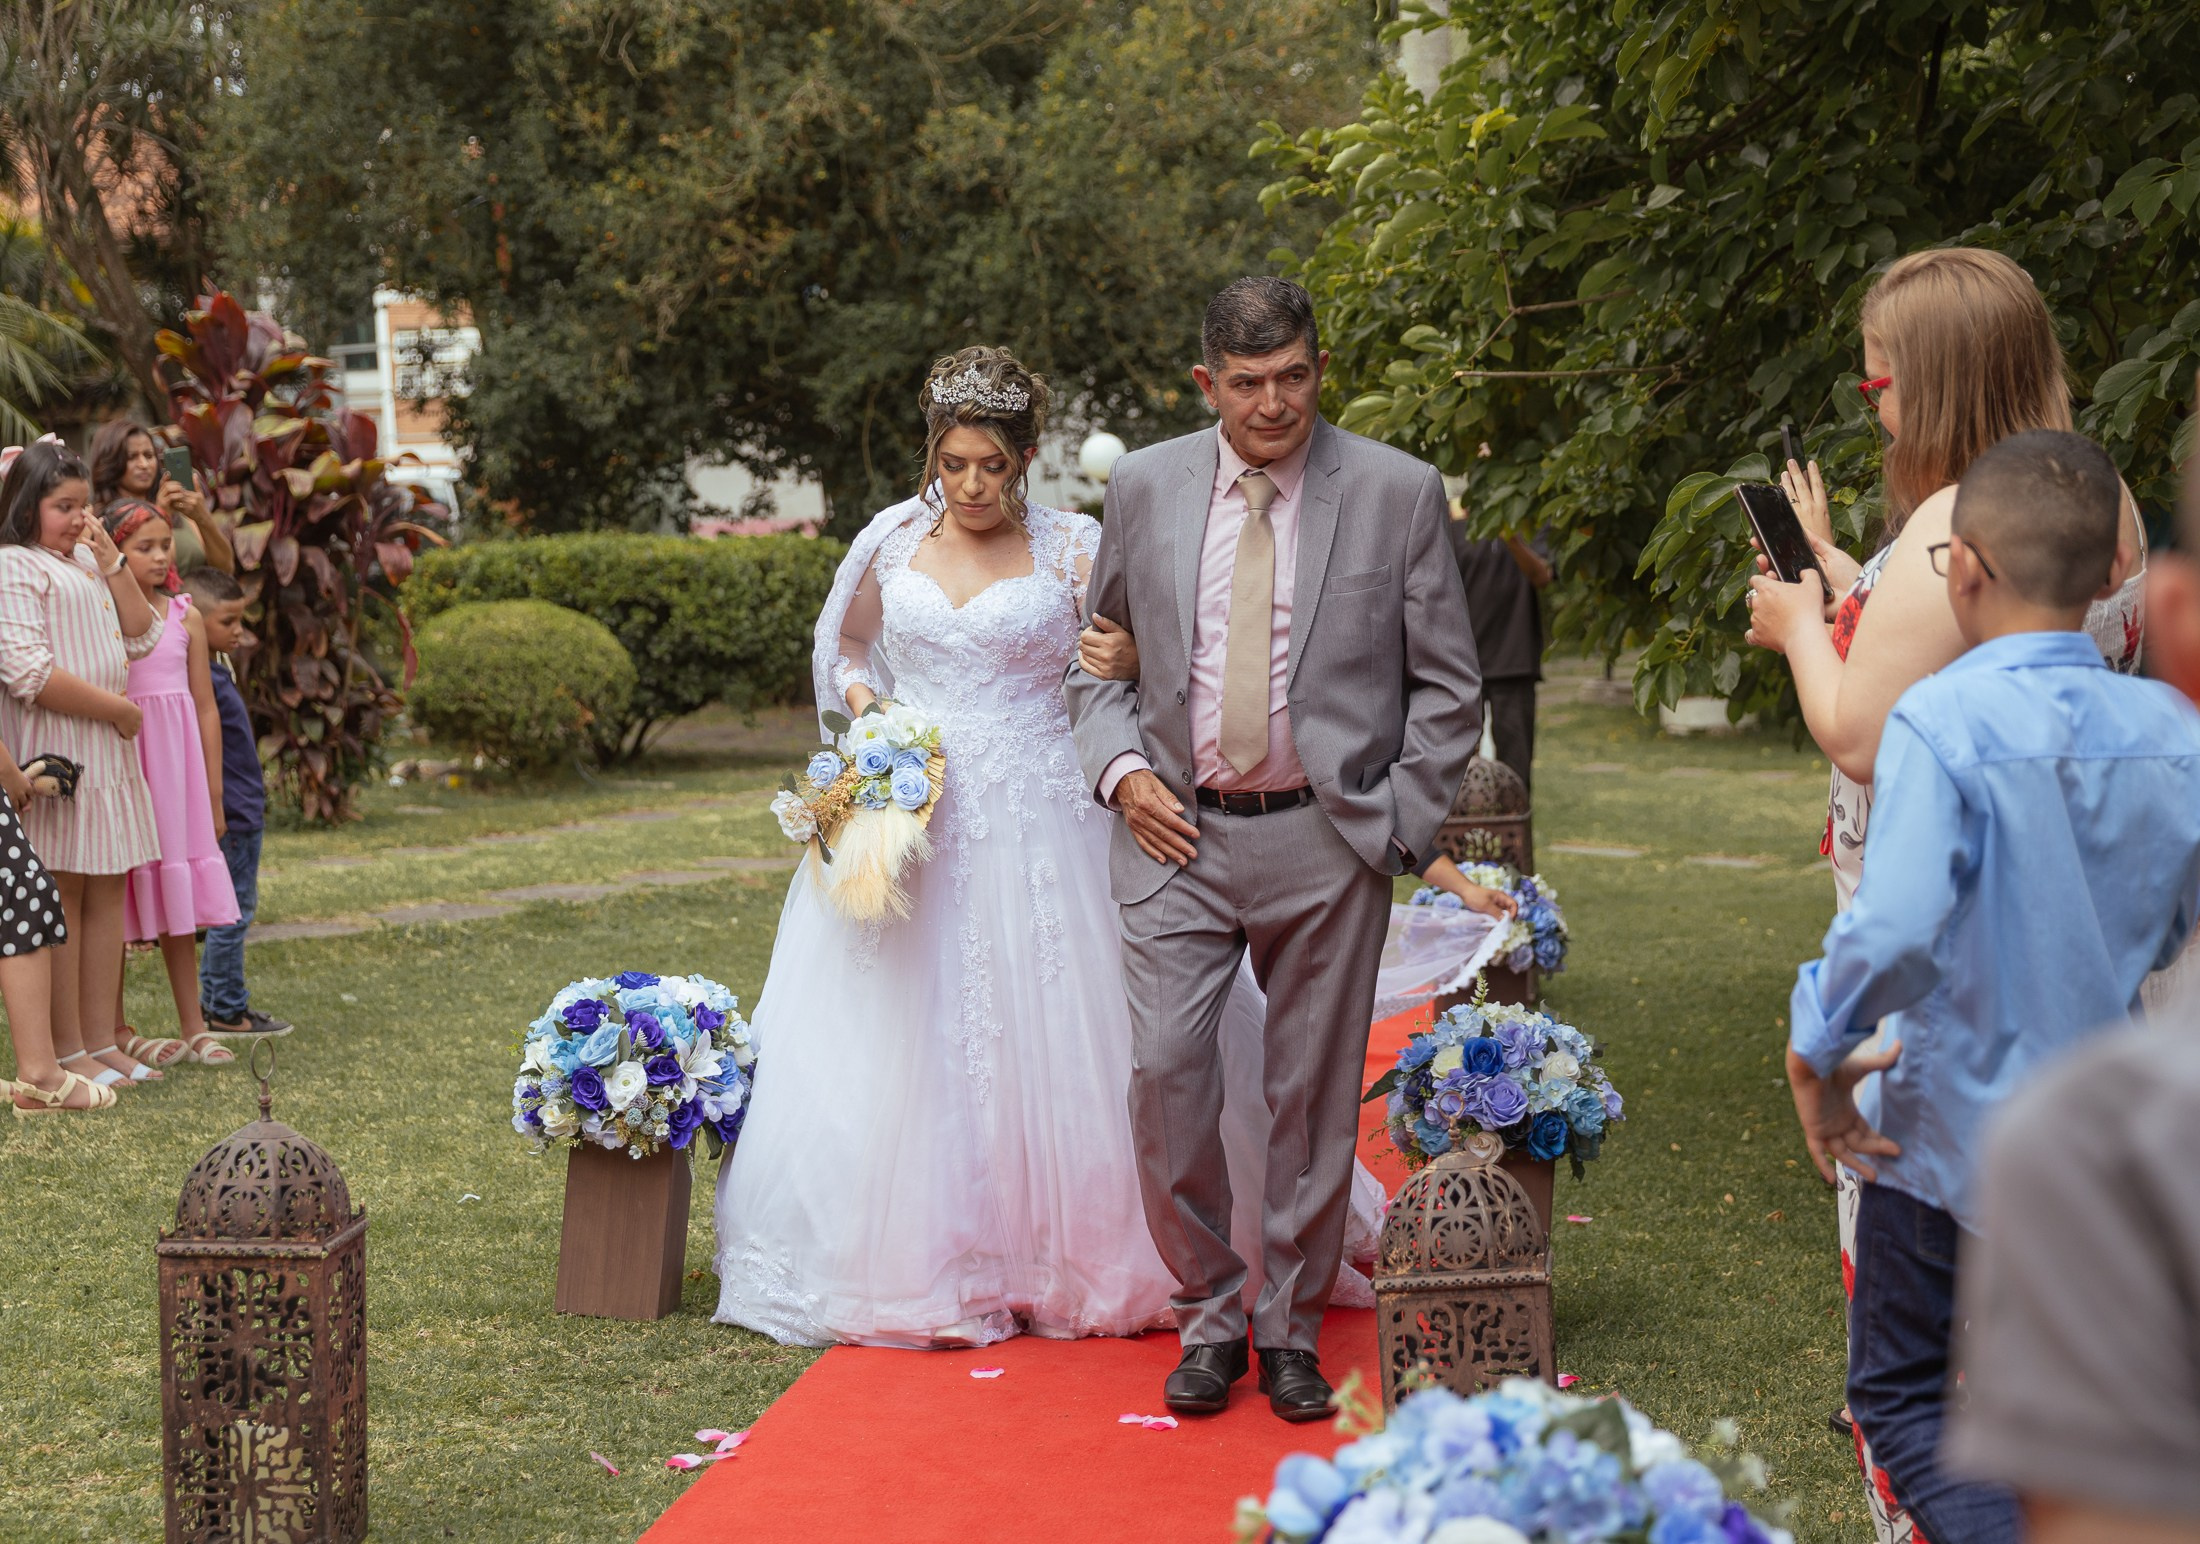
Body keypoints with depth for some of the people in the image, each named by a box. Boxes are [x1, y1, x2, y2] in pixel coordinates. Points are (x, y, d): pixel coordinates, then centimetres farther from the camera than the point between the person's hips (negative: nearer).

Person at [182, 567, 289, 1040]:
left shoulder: (216, 667, 11)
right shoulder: (199, 676, -19)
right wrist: (220, 813, -23)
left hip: (243, 810, 10)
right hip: (232, 815, -10)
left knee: (235, 910, 17)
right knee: (234, 912, -3)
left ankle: (215, 998, 25)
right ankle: (227, 1011, 5)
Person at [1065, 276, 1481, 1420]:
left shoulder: (1398, 493, 0)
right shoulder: (1144, 487, 6)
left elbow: (1446, 685, 3)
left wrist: (1401, 831, -3)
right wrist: (1119, 767, -1)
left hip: (1327, 841, -1)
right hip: (1178, 832, 1)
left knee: (1312, 1095, 5)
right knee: (1165, 1072, -7)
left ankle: (1290, 1326, 21)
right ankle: (1208, 1315, 11)